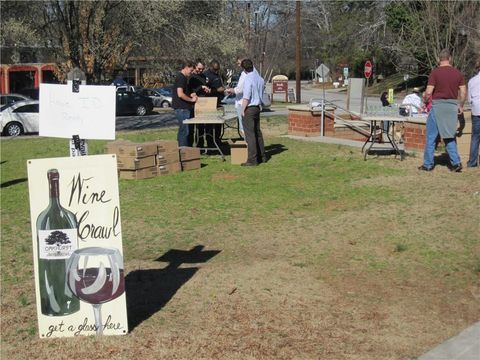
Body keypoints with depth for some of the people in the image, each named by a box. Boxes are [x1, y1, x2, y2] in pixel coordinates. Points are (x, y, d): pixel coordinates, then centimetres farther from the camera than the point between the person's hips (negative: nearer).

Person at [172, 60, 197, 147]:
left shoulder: (183, 78, 18)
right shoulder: (181, 78, -14)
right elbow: (180, 94, -22)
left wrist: (190, 95, 12)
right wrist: (191, 99, -11)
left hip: (183, 108, 11)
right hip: (182, 108, -11)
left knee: (182, 130, 14)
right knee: (184, 130, -8)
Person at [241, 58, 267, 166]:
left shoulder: (248, 79, -17)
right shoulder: (260, 78, 8)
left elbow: (246, 98, -19)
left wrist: (243, 110, -11)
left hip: (249, 108, -8)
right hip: (257, 107, 8)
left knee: (250, 134, -5)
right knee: (258, 132, 17)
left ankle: (252, 160, -4)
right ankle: (262, 156, 24)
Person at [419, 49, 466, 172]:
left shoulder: (435, 72, -9)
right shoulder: (457, 73, 4)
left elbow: (428, 92, -13)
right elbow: (463, 92, 4)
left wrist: (424, 101, 5)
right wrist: (461, 106, 18)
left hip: (438, 104, -4)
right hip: (452, 106, 4)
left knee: (431, 136, 6)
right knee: (449, 136, 14)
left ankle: (428, 164, 9)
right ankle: (456, 163, 5)